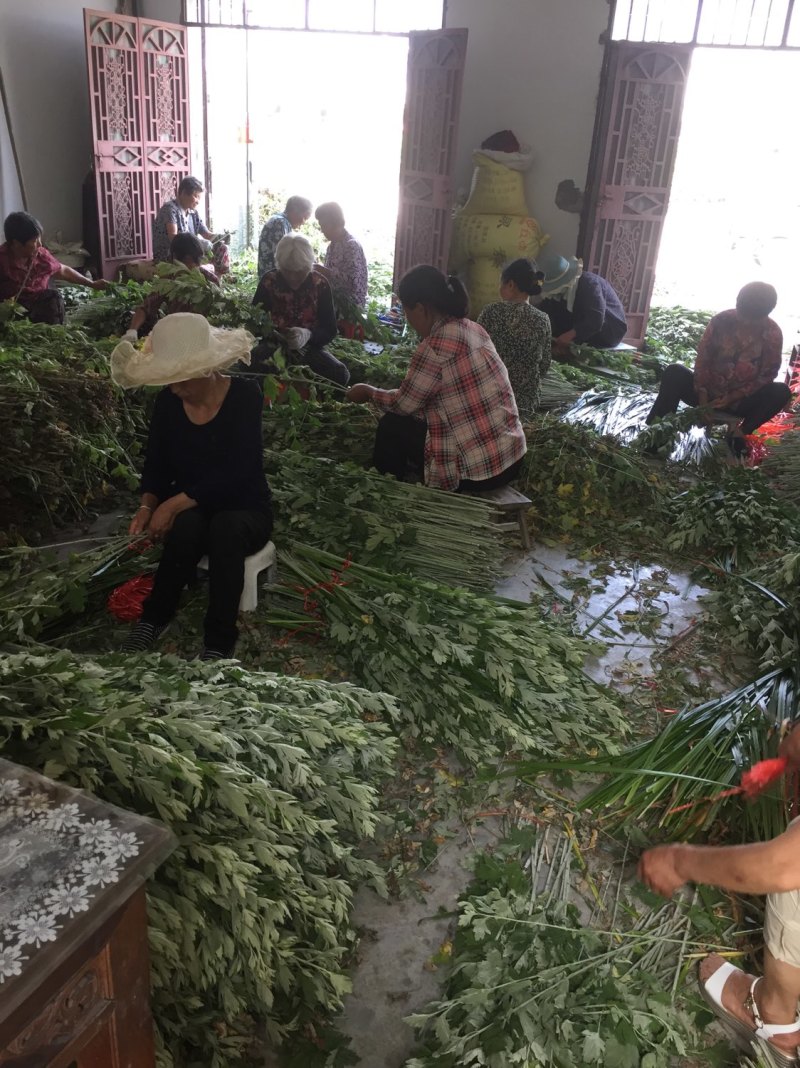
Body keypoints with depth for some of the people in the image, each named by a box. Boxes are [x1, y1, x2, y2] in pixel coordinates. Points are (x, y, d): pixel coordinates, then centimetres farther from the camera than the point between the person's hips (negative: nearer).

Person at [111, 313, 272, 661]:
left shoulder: (245, 396, -19)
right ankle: (153, 619, -13)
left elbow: (236, 474, -26)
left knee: (225, 528, -38)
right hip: (191, 510, 3)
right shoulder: (168, 401, -5)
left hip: (245, 509, -3)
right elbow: (156, 464, 5)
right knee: (188, 527, -34)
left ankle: (219, 641, -27)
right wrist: (148, 505, -15)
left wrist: (174, 504, -30)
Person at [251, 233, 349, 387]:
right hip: (274, 345, 0)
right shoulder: (269, 281, -5)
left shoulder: (320, 285, -6)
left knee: (340, 374, -31)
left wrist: (308, 335, -30)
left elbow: (330, 329, -7)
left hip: (309, 347, 0)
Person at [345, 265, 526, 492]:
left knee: (392, 427, 7)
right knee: (412, 420, 24)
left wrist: (369, 392, 13)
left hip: (478, 470, -8)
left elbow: (404, 404, -6)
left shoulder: (436, 345, -19)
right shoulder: (473, 329, 7)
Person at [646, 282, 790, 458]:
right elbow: (702, 359, -10)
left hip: (740, 400, 0)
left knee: (781, 392, -26)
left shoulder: (773, 334, -12)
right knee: (674, 372, -27)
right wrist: (703, 400, -18)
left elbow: (767, 375, -10)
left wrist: (731, 398, -19)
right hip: (708, 393, 0)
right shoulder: (722, 320, -12)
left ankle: (739, 433, -21)